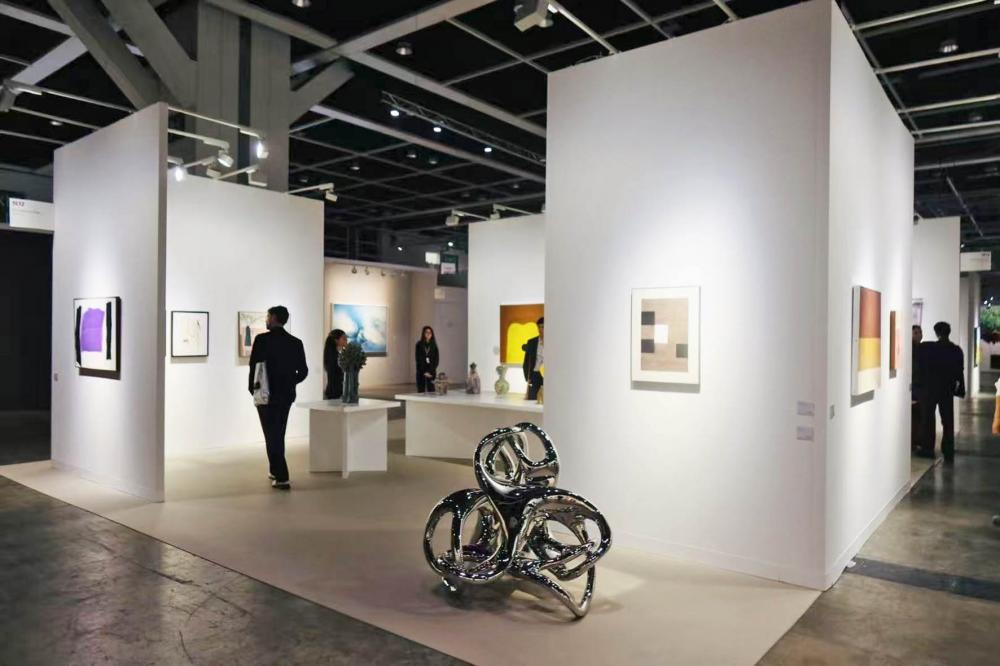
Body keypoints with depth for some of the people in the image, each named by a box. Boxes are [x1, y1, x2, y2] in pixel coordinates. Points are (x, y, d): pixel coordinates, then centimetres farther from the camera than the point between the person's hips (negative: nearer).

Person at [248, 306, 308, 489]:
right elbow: (303, 371, 1)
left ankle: (282, 478, -3)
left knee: (272, 435, 0)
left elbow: (254, 367, -12)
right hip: (286, 395, 5)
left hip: (267, 395, -5)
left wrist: (253, 390, 3)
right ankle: (276, 471, 30)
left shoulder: (262, 339, -12)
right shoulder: (296, 342, 1)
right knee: (278, 434, 19)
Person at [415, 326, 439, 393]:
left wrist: (430, 371, -9)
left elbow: (436, 359, 2)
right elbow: (418, 359, -3)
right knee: (421, 390, -2)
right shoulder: (419, 344, 1)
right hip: (421, 371, -1)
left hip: (431, 372, 1)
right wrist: (425, 372, -9)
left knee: (431, 391, -4)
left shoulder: (434, 345, 6)